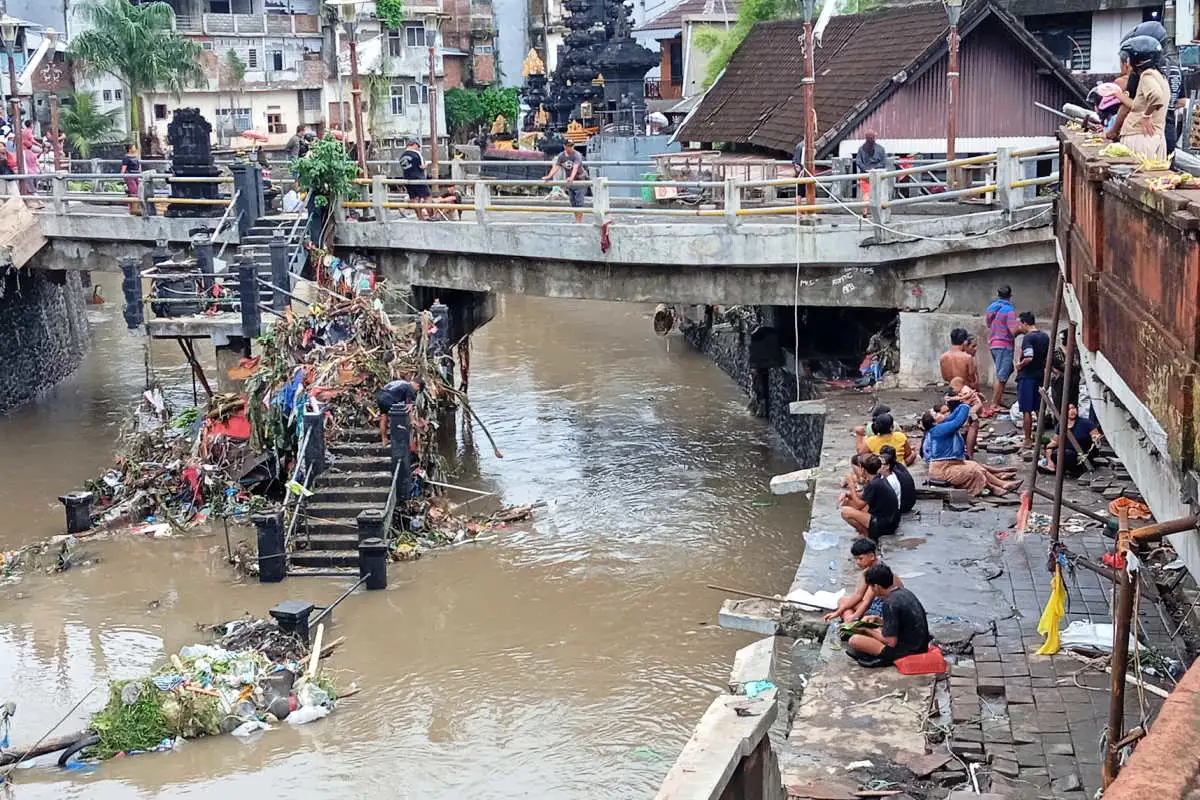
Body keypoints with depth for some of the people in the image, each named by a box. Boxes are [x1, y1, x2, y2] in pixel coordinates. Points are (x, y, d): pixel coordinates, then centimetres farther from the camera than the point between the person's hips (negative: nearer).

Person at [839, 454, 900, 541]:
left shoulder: (873, 484, -23)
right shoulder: (880, 478, 5)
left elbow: (859, 505, -15)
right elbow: (863, 496, 13)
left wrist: (852, 486, -8)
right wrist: (847, 494, -1)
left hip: (884, 526, -10)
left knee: (845, 512, -15)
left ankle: (867, 533, -1)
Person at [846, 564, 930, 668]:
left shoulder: (890, 603, -22)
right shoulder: (904, 592, 5)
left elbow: (891, 641, -20)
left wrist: (869, 631, -5)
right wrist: (880, 620, 16)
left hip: (907, 650, -9)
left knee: (854, 640, -15)